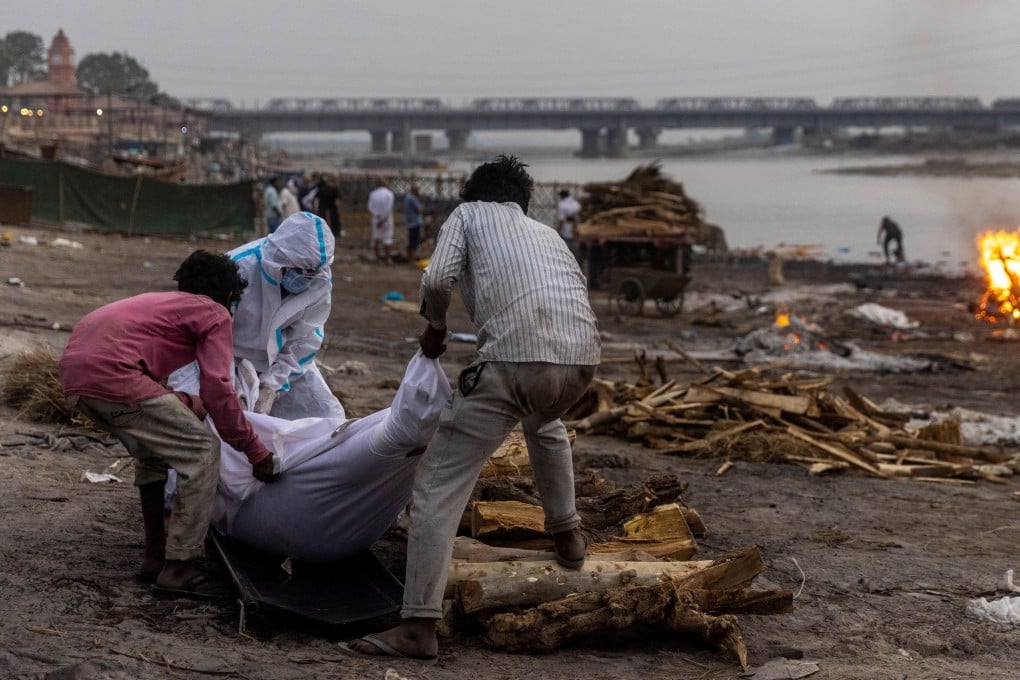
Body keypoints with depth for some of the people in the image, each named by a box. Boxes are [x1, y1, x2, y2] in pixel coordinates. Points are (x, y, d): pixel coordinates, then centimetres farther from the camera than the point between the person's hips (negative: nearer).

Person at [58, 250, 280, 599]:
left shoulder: (161, 302, 32)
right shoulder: (214, 315, 9)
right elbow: (217, 390, -3)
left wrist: (191, 404, 50)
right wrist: (256, 452, 2)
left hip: (73, 368, 9)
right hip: (111, 372, -9)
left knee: (153, 450, 27)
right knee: (203, 452, -1)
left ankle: (154, 558, 27)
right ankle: (179, 569, -4)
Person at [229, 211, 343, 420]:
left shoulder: (320, 282, -17)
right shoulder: (240, 268, -30)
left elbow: (303, 343, -10)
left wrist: (271, 387, -21)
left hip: (282, 362, 4)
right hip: (237, 358, -4)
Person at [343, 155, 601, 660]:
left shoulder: (468, 213, 20)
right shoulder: (545, 231, 34)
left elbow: (437, 278, 1)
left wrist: (435, 326, 21)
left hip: (514, 357, -6)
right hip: (581, 356, 6)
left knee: (439, 484, 0)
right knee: (544, 422, 42)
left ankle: (418, 625, -7)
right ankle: (567, 534, 48)